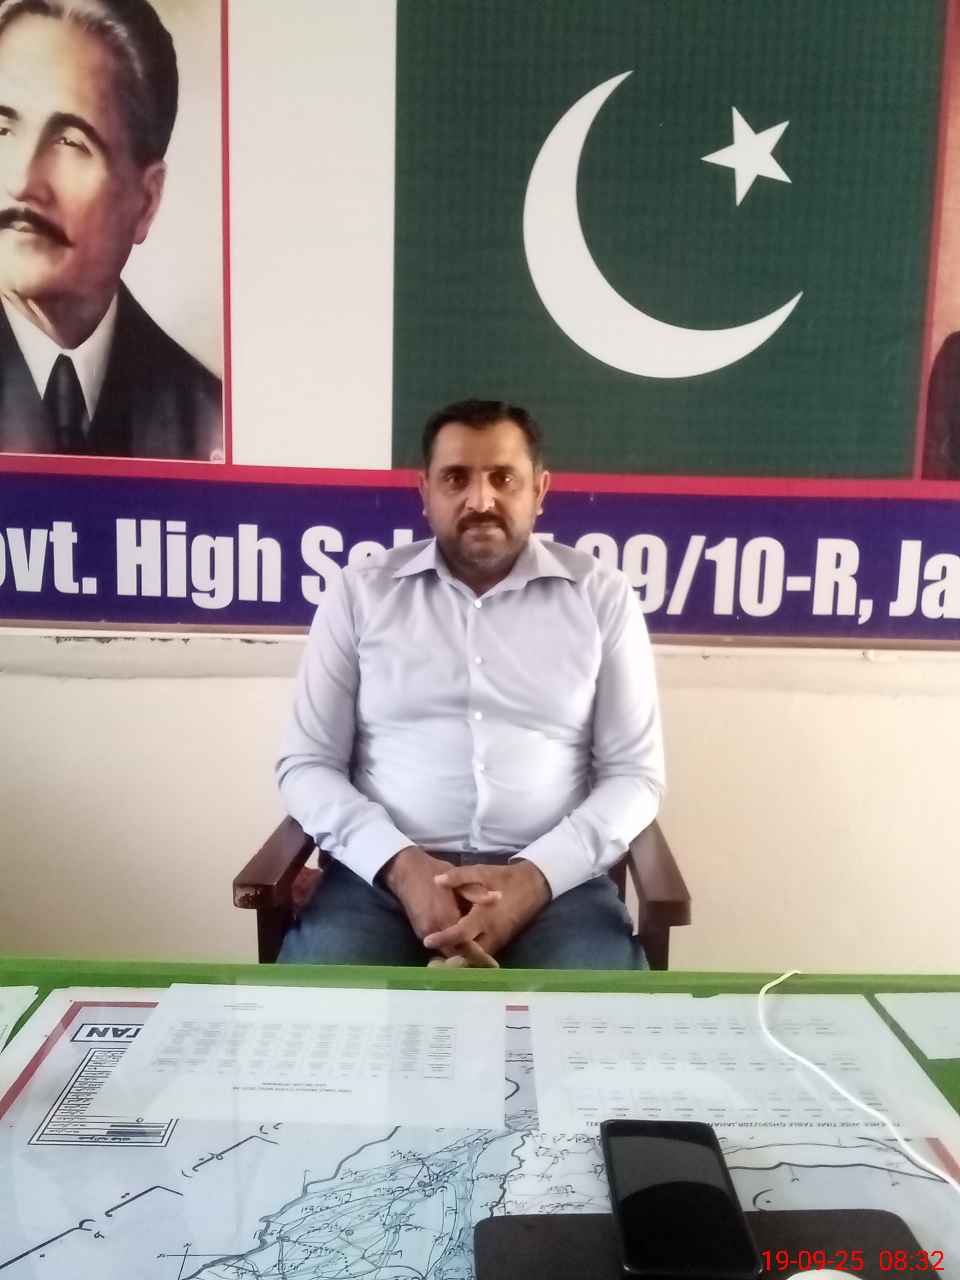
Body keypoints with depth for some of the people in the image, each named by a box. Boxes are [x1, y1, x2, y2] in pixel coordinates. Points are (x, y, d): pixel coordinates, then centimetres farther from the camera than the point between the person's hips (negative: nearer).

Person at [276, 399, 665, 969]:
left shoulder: (602, 596, 5)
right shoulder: (359, 593, 6)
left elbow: (635, 773, 3)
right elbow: (307, 764, 5)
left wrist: (535, 875, -13)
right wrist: (401, 864, -12)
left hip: (551, 875, 0)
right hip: (386, 870, 1)